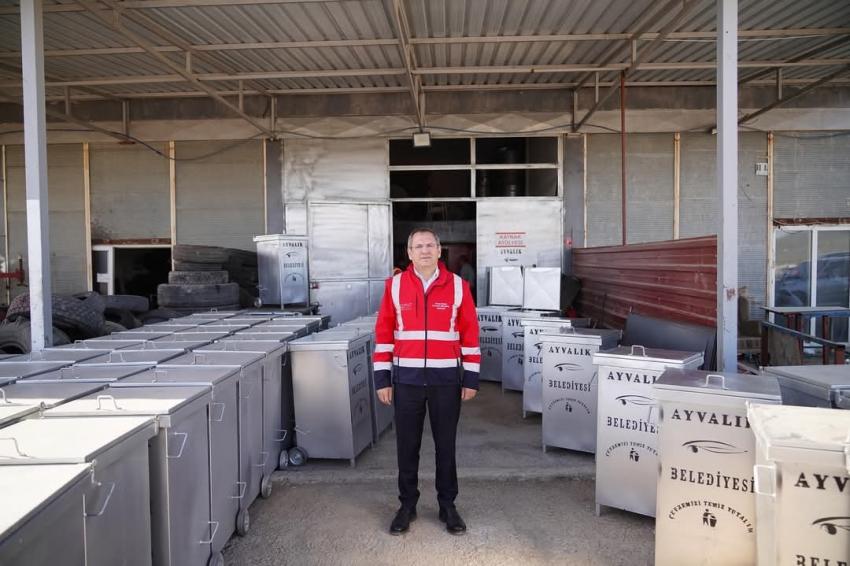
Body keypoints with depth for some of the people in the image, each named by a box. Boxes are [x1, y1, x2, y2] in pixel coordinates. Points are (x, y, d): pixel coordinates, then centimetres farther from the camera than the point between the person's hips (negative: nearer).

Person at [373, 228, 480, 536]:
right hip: (407, 379, 1)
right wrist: (382, 379, -1)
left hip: (446, 379, 0)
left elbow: (470, 334, 1)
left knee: (446, 445, 11)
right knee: (407, 446, 11)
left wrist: (471, 379, -1)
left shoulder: (458, 286, -2)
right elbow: (383, 333, 2)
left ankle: (448, 505, 27)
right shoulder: (394, 286, -1)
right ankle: (407, 505, 28)